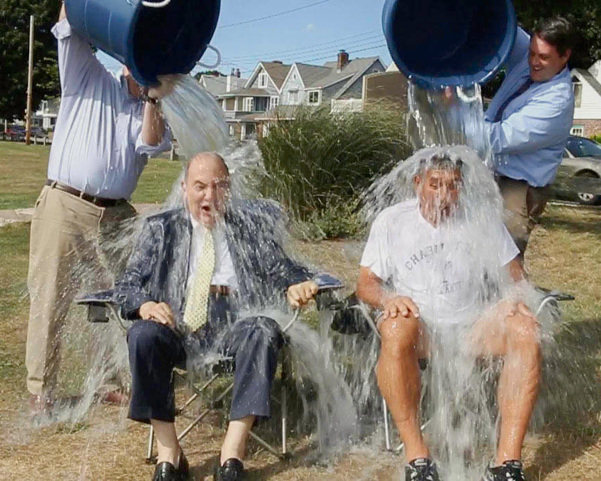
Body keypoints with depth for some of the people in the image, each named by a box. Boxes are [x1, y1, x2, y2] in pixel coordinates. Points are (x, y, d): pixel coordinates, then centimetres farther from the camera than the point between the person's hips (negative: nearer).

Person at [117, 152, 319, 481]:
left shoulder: (253, 225, 18)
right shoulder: (160, 229, 17)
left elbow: (280, 270, 12)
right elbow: (127, 284, 11)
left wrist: (296, 285, -13)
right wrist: (144, 304, -13)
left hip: (236, 325, 0)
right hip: (178, 327, 1)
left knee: (263, 331, -33)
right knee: (143, 335, -30)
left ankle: (232, 453, -32)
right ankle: (168, 454, -23)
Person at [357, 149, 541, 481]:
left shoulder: (481, 220, 6)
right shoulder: (391, 221, 1)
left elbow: (514, 276, 11)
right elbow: (365, 284, 1)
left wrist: (514, 298, -13)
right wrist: (389, 299, -22)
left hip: (472, 326, 2)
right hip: (419, 326, -2)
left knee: (526, 330, -28)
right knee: (396, 329, -38)